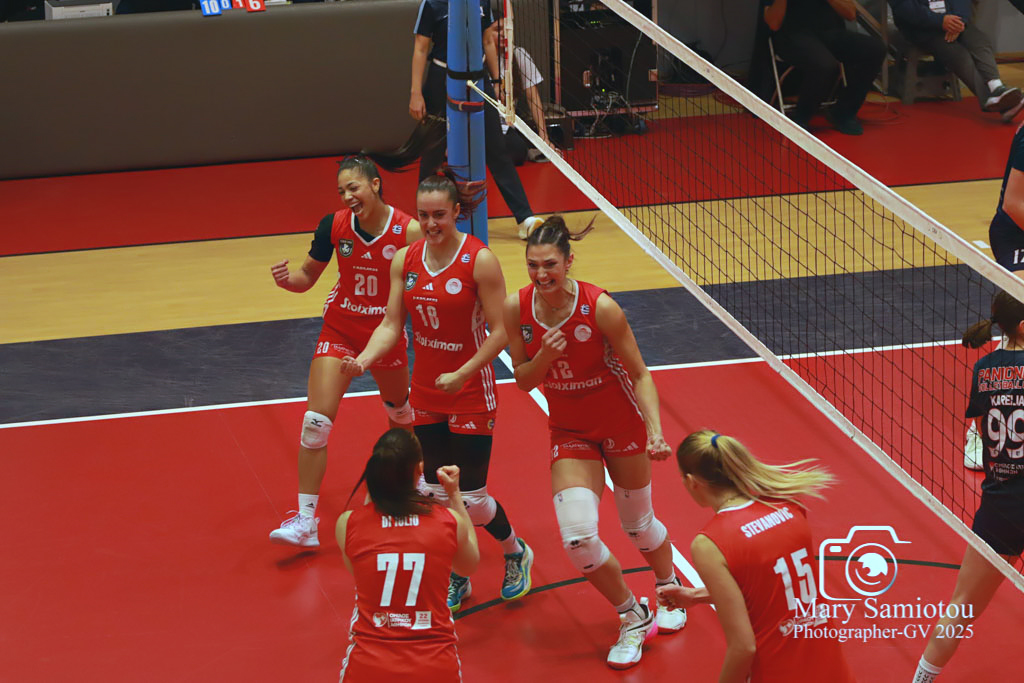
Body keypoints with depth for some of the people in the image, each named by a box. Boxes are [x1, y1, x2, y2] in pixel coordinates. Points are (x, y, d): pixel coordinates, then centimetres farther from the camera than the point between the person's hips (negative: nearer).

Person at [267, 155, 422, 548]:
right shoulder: (335, 225, -11)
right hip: (340, 331, 0)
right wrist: (286, 279, -22)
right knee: (316, 420, -11)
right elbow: (308, 276, -1)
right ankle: (306, 520, -7)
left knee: (400, 410, 23)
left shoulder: (409, 231, -18)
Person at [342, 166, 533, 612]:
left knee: (470, 499, -2)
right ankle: (456, 578, 28)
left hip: (470, 395, -5)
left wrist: (461, 375, -22)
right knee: (436, 494, 9)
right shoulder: (405, 261, 0)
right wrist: (364, 359, -16)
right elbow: (391, 325, 2)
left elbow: (499, 331, -14)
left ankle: (516, 554, 27)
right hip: (425, 395, 5)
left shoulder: (479, 261, -15)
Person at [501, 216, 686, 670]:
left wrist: (656, 431, -27)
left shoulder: (600, 307, -24)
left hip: (621, 427, -2)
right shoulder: (516, 308, -14)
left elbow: (640, 375, -14)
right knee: (578, 537, -14)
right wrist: (543, 357, -25)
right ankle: (634, 618, 10)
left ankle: (669, 588, 49)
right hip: (570, 433, 2)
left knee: (638, 526, 14)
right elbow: (523, 380, -3)